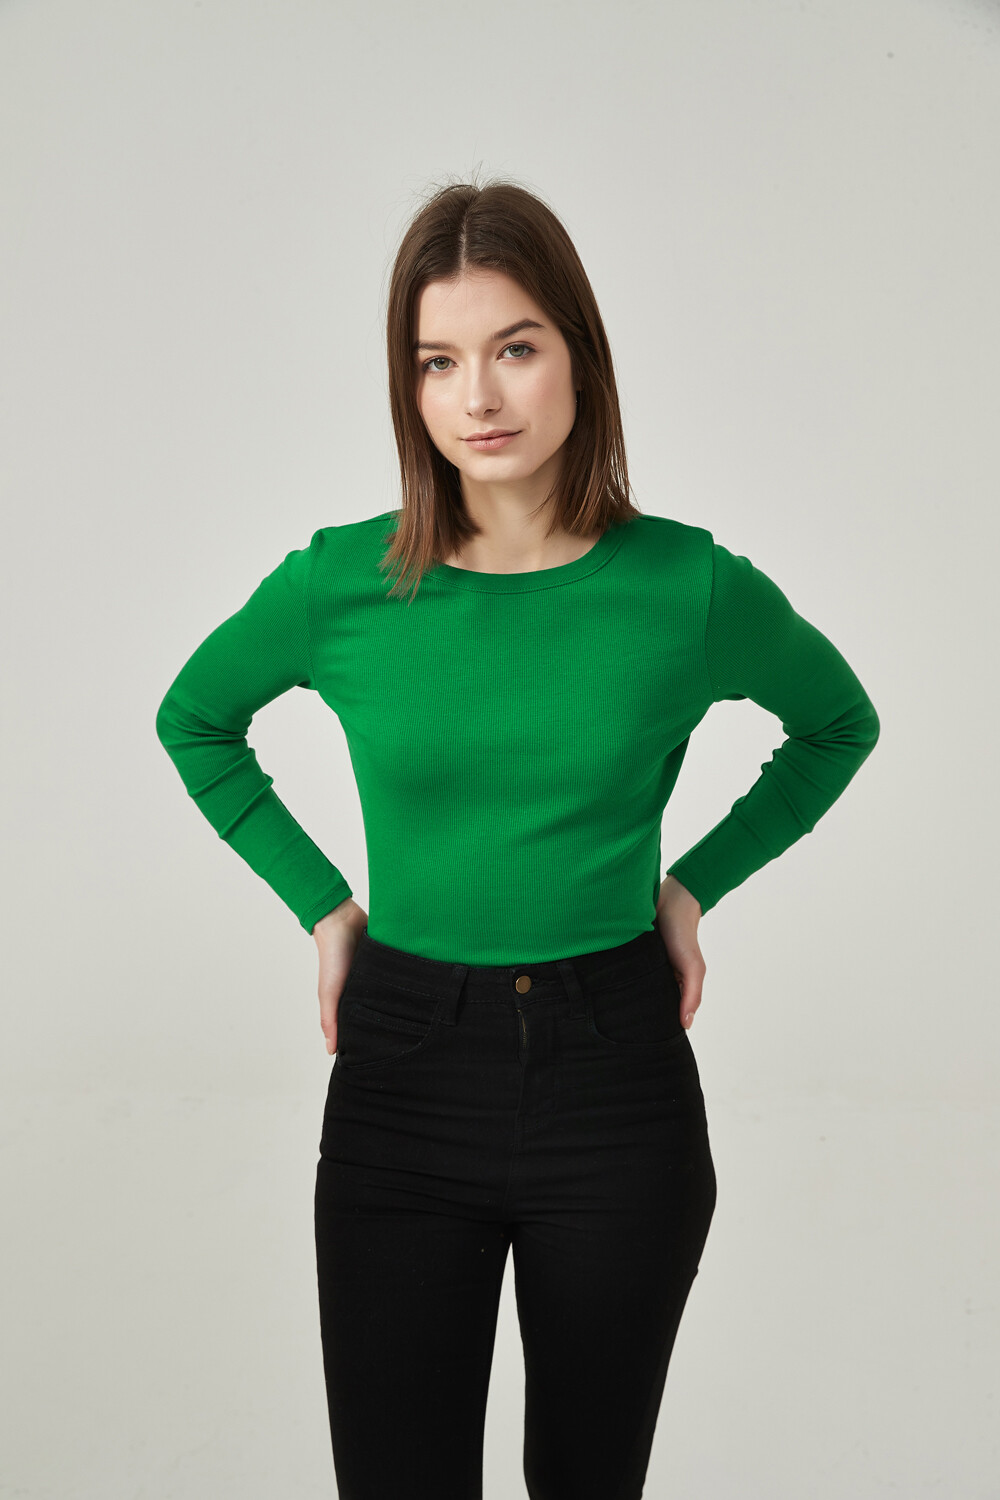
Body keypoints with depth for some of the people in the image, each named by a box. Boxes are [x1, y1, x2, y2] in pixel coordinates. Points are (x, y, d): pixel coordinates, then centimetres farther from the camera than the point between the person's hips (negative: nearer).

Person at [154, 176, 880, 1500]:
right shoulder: (341, 584, -7)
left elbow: (840, 723, 12)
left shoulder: (694, 589, -8)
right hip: (402, 1080, 0)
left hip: (616, 1079, 0)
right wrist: (319, 900, 5)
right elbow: (193, 720, 13)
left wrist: (699, 879, 3)